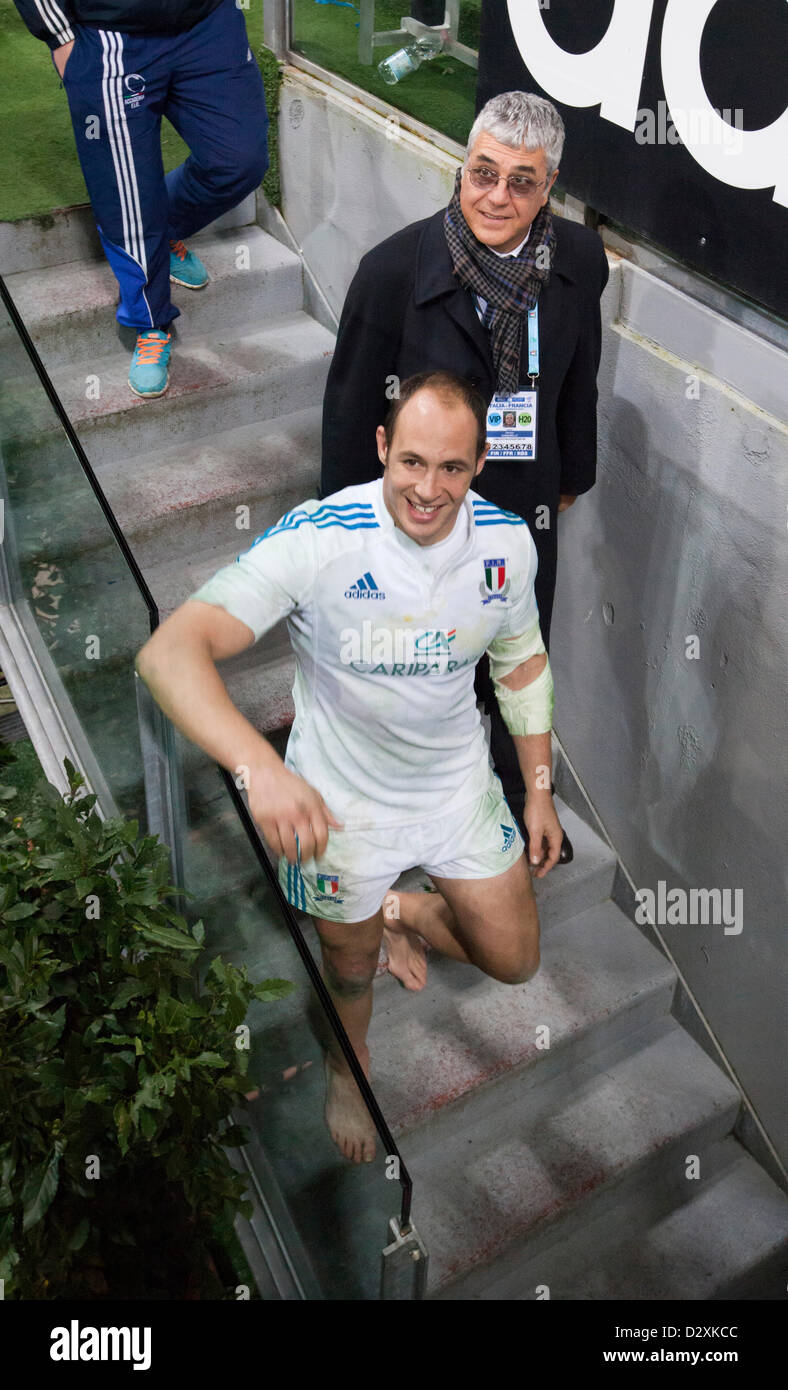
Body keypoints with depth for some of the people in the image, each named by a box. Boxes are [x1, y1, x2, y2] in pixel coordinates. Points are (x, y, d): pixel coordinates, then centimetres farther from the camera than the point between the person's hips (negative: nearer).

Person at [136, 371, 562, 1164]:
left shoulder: (507, 543, -13)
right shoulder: (317, 540, -29)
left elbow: (522, 663, 6)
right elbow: (168, 652, -39)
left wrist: (539, 788, 7)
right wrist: (260, 766, -55)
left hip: (459, 784, 4)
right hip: (340, 799, -3)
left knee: (514, 960, 13)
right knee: (351, 969, 19)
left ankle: (404, 913, 44)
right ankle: (347, 1066, 55)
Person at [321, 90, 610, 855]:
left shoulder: (580, 260, -9)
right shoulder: (396, 269, -22)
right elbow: (352, 408, -12)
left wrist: (571, 474, 18)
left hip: (525, 510, 4)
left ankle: (521, 800, 52)